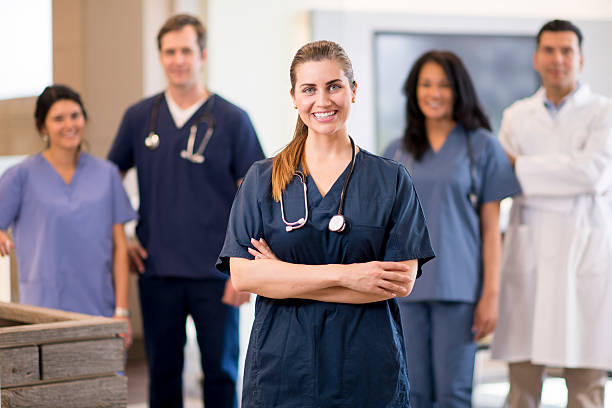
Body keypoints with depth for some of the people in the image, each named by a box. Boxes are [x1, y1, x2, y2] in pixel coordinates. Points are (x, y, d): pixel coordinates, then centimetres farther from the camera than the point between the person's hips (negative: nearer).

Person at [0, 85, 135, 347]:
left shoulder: (106, 174, 10)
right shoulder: (22, 176, 3)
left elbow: (119, 247, 8)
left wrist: (121, 310, 3)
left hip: (99, 312, 2)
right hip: (45, 312, -2)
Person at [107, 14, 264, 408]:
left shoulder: (232, 120, -2)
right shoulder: (139, 118, 5)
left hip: (215, 273, -2)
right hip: (157, 272, 2)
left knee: (221, 372, 4)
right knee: (163, 372, 10)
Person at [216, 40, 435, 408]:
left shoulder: (392, 180, 3)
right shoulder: (262, 180, 5)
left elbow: (403, 280, -8)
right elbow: (243, 275, -7)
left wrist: (287, 279, -11)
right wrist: (345, 274, -15)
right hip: (282, 372, 0)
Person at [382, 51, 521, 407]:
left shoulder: (482, 146, 3)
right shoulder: (398, 152, 11)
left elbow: (491, 227, 0)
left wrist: (491, 294, -5)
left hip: (458, 288, -3)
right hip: (406, 290, 3)